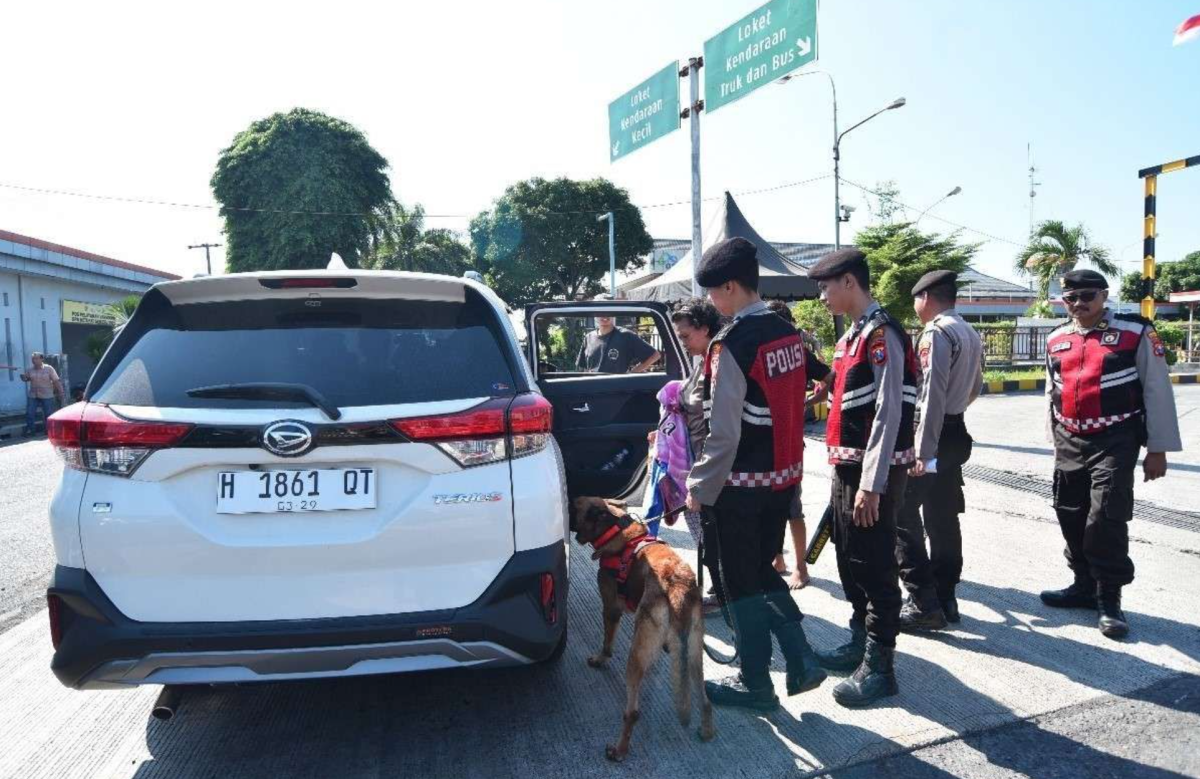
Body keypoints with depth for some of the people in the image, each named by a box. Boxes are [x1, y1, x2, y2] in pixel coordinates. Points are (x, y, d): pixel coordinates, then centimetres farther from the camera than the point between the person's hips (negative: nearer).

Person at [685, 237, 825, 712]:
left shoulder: (731, 345, -20)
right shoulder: (789, 334, 4)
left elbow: (723, 434, -21)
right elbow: (789, 407, 11)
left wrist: (699, 489, -10)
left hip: (741, 484, -8)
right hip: (785, 475, 8)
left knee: (741, 584, 9)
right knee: (763, 570, 23)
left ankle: (756, 684, 23)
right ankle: (801, 661, 22)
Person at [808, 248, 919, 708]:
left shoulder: (882, 334, -15)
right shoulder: (852, 335, 14)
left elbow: (889, 413, -21)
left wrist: (871, 485, -23)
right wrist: (843, 470, 19)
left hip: (872, 474, -10)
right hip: (846, 468, 10)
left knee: (874, 567, 0)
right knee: (849, 562, 18)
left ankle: (879, 668, 12)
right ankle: (861, 642, 33)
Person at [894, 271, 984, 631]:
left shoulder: (936, 333, -14)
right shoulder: (971, 335, 15)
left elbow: (931, 393, -21)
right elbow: (975, 388, 24)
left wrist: (922, 451, -23)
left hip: (933, 434, -9)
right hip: (956, 432, 9)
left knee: (903, 515, -4)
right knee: (943, 518, 13)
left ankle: (924, 603, -2)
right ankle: (945, 599, 20)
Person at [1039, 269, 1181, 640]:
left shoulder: (1136, 334, -7)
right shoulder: (1056, 341, 8)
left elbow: (1157, 393, -6)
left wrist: (1157, 449, -7)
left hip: (1114, 443, -5)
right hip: (1069, 443, 6)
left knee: (1107, 520, -8)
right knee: (1071, 518, 12)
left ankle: (1109, 600, 7)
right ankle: (1085, 586, 29)